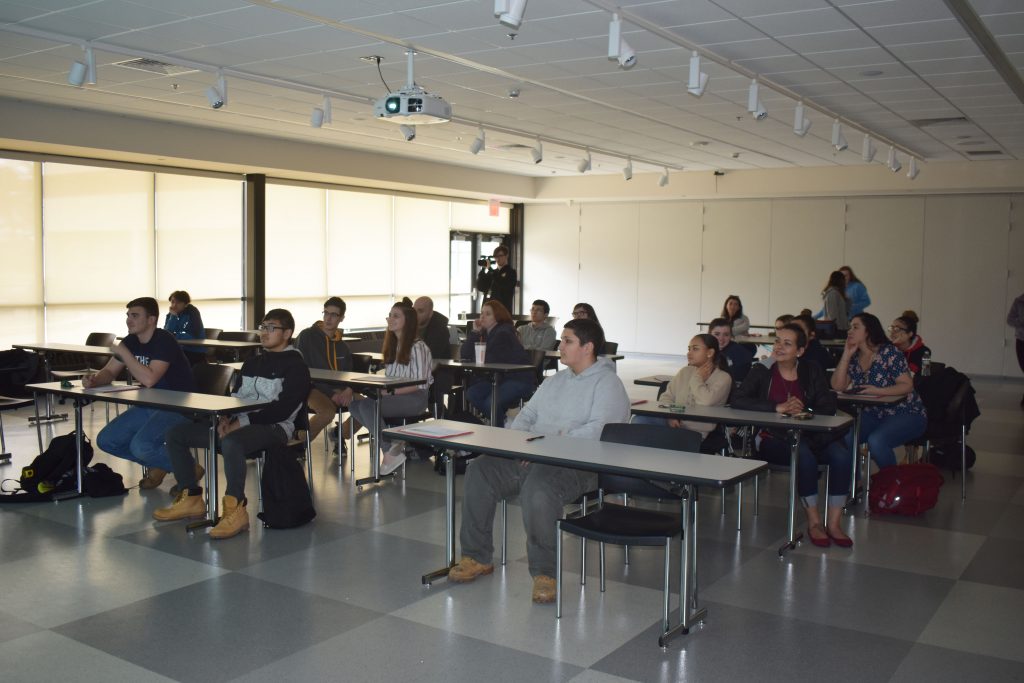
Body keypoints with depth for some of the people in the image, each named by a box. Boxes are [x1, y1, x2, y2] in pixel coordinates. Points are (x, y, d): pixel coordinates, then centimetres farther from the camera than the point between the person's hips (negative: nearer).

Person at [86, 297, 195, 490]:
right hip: (148, 406, 9)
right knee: (105, 441, 0)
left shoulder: (164, 341, -19)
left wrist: (124, 352, -22)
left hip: (177, 408, -9)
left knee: (140, 446, -29)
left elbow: (149, 379, -31)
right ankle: (157, 464, 17)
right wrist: (94, 380, -9)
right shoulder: (131, 341, 6)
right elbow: (109, 372, 14)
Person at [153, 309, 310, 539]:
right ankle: (191, 498, 7)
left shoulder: (295, 366, -3)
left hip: (273, 427, -9)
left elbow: (283, 410, -14)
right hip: (240, 423, 9)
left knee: (230, 442, -41)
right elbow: (235, 397, 19)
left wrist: (241, 422, -18)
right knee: (176, 434, 2)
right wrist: (225, 419, -4)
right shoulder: (252, 363, 22)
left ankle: (236, 510, -33)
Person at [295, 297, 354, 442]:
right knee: (328, 411, -36)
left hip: (337, 389, 6)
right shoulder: (307, 336, -2)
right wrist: (331, 395, -14)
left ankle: (340, 435, 9)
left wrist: (348, 391, -11)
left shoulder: (342, 346, 17)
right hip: (311, 388, -6)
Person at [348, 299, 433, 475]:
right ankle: (394, 442, -11)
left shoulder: (417, 347, -8)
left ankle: (390, 452, -15)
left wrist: (391, 392, -20)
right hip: (394, 395, 8)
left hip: (415, 398, -8)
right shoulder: (392, 345, 16)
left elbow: (419, 384, -14)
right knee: (354, 404, -14)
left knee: (367, 405, -27)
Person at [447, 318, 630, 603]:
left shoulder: (608, 384, -3)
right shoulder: (554, 381, 24)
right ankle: (477, 556, -2)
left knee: (538, 488, -38)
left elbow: (598, 431, -18)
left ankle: (544, 572, -21)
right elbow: (527, 415, 25)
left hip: (577, 465, -8)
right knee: (479, 470, -10)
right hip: (529, 458, 8)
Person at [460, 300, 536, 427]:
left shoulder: (504, 333, -12)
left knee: (491, 403, -29)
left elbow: (492, 360, -19)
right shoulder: (484, 333, 11)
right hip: (498, 378, 8)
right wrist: (474, 333, -7)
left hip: (519, 379, -8)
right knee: (471, 394, -12)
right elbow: (464, 355, 1)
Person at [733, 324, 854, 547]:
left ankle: (833, 523, -15)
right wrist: (777, 408, -20)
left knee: (842, 455, -25)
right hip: (773, 439, -3)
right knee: (804, 456, -33)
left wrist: (805, 411, -19)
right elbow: (737, 400, -11)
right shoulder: (762, 371, 4)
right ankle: (814, 522, -15)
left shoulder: (812, 371, 11)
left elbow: (828, 407, 1)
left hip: (809, 435, 3)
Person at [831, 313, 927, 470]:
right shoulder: (854, 357, 4)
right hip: (875, 415, 6)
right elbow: (838, 387, -6)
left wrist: (879, 391, -31)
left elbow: (907, 385, -17)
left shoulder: (889, 353, -13)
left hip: (906, 415, -6)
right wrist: (846, 355, -10)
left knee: (876, 441, -32)